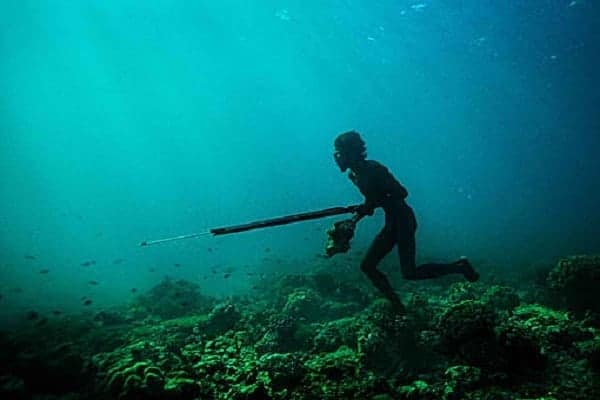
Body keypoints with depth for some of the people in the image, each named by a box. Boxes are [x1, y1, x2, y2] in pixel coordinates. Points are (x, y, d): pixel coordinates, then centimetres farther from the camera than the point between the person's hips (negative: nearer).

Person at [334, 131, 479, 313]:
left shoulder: (372, 169, -18)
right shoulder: (354, 175, 8)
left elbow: (401, 193, -20)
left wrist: (371, 205, -20)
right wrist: (354, 219, 8)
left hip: (403, 219, -9)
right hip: (391, 223, 9)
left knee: (409, 273, -12)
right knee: (367, 266, 6)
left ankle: (459, 266, 5)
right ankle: (397, 307, 15)